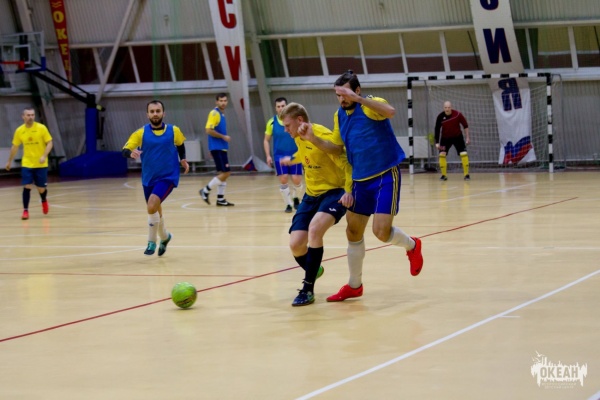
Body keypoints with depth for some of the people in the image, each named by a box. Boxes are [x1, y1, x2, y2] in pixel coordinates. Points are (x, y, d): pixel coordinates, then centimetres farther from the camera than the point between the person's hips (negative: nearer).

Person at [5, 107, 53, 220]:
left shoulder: (41, 128, -11)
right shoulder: (19, 130, -2)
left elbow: (49, 143, -8)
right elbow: (15, 147, 11)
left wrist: (44, 156, -23)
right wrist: (9, 161, 16)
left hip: (41, 164, -1)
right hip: (26, 164, 1)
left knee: (41, 189, 5)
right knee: (27, 187, -10)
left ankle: (44, 201, 39)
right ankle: (25, 211, -1)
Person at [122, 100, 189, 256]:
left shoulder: (174, 131, -4)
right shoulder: (141, 133, -6)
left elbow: (180, 144, 19)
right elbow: (125, 150, -14)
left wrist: (183, 159, 8)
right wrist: (131, 153, -34)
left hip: (167, 177, -3)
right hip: (148, 179, 3)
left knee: (152, 206, -23)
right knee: (155, 211, 15)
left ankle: (152, 242, -6)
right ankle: (164, 237, 45)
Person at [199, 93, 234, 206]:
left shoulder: (221, 114, 16)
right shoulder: (214, 113, -12)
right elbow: (209, 130, -20)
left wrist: (224, 138, 14)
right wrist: (223, 137, -16)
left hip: (222, 148, 9)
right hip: (217, 148, -9)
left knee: (223, 173, 8)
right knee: (225, 173, -12)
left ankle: (220, 199, 12)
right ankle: (206, 191, -2)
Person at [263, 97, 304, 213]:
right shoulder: (272, 122, 0)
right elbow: (267, 140, 9)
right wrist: (268, 156, 0)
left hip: (294, 155, -1)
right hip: (279, 156, 1)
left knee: (296, 180, -4)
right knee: (283, 179, -6)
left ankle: (296, 199, 23)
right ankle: (288, 204, 7)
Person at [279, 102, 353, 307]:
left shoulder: (324, 136, -21)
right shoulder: (299, 138, 3)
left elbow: (346, 164, -20)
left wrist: (348, 191, -35)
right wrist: (292, 160, 49)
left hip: (334, 192, -7)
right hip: (311, 194, 7)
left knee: (315, 228, -34)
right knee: (296, 244, -8)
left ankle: (308, 289, -24)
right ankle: (313, 270, 28)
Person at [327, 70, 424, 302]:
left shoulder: (372, 105, -12)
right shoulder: (339, 115, 8)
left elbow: (390, 111, -36)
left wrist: (358, 99, -40)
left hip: (385, 176, -7)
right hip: (360, 179, 7)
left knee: (381, 231, -16)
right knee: (353, 232, 8)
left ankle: (411, 246, 18)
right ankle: (354, 286, 23)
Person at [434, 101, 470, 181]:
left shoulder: (457, 114, -20)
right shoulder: (440, 117, -18)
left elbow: (465, 125, -7)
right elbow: (437, 130, -12)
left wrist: (467, 137, -7)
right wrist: (437, 143, -17)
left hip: (457, 137, -1)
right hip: (445, 138, 1)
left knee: (463, 154, -12)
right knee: (442, 154, -11)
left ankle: (466, 174, -2)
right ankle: (444, 175, 1)